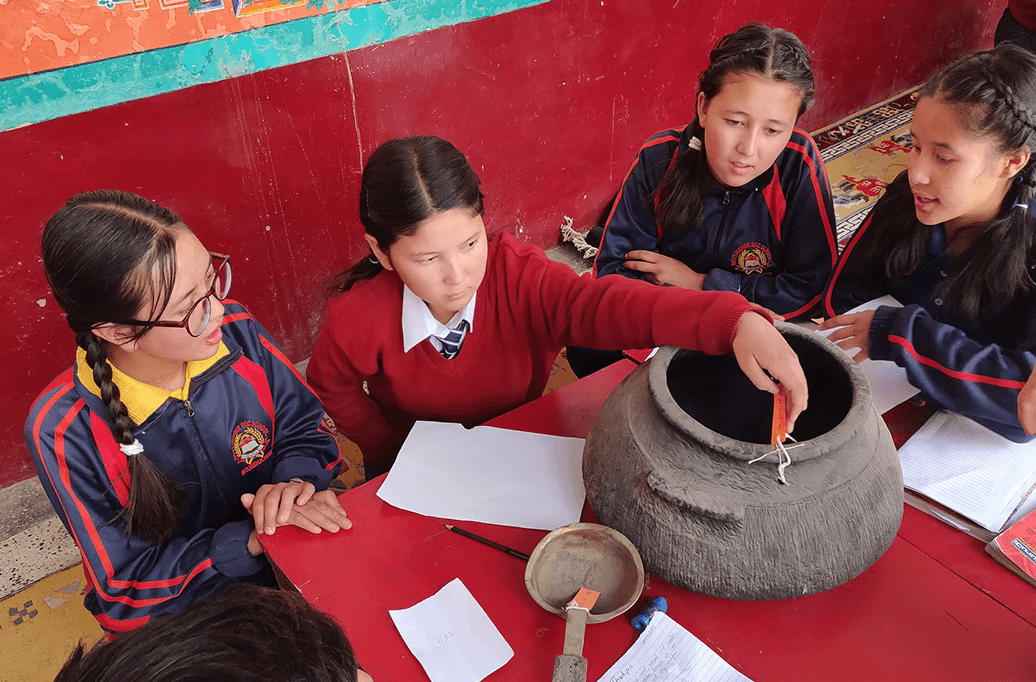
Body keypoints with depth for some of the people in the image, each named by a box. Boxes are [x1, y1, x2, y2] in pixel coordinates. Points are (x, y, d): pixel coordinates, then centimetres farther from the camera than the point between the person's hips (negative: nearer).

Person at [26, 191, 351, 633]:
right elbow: (128, 587, -17)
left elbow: (307, 427, 1)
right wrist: (255, 539, -30)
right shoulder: (63, 431, -23)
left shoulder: (236, 332, -15)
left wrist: (296, 482, -22)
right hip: (175, 622, -4)